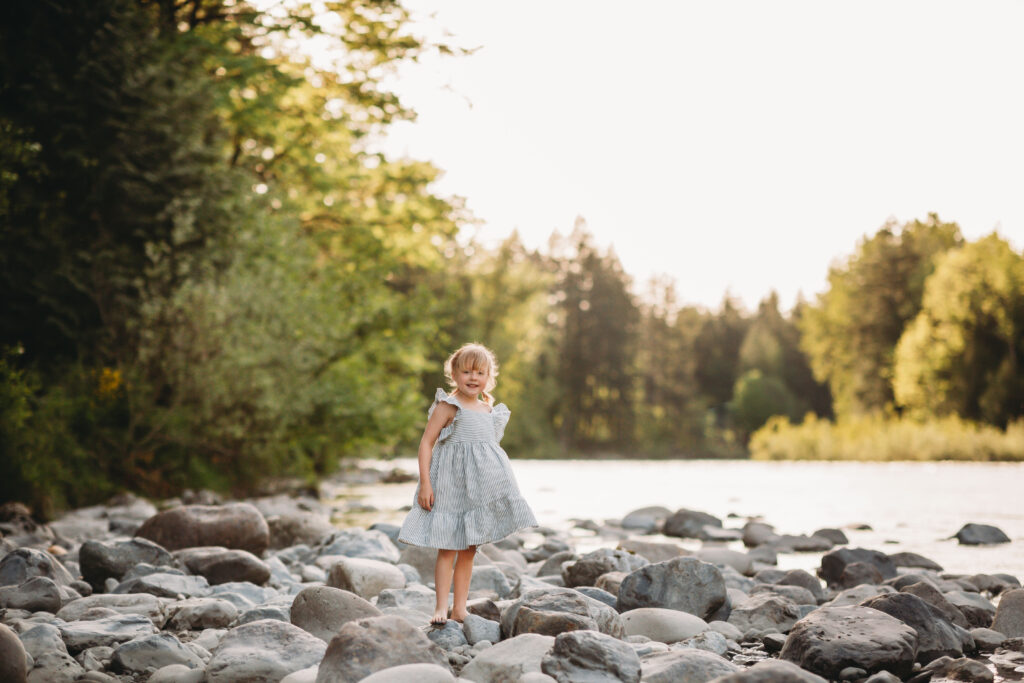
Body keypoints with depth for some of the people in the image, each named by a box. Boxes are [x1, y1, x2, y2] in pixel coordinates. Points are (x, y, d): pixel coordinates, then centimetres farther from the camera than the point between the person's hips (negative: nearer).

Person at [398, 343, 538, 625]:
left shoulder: (490, 410, 13)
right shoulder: (448, 406, -6)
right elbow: (426, 443, -9)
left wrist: (499, 484, 21)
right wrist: (425, 483, -16)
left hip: (480, 485, 6)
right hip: (450, 485, -6)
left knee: (469, 549, 9)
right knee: (447, 547, -7)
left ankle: (459, 609, 14)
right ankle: (441, 607, -3)